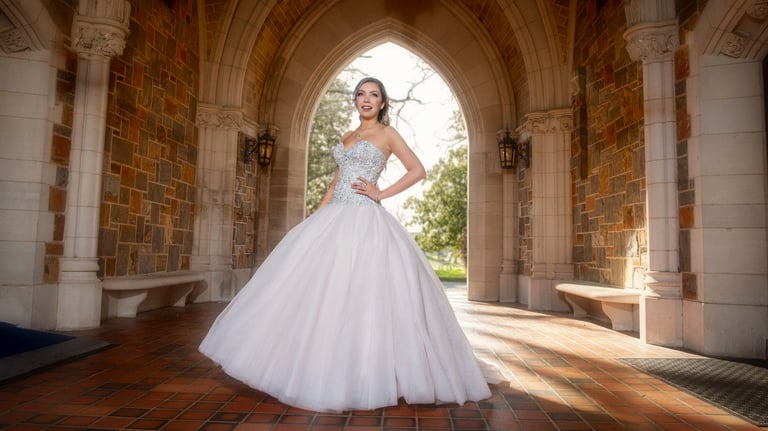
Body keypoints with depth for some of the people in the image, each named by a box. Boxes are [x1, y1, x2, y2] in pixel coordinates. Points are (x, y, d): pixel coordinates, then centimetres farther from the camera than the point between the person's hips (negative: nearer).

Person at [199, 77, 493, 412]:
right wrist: (316, 218, 11)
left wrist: (381, 193, -9)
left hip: (365, 220, -7)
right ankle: (326, 370, 15)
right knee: (319, 290, 3)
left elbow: (418, 171, -3)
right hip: (334, 218, 7)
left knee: (361, 292, -9)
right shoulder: (347, 137, 21)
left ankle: (366, 377, 4)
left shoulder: (387, 133, 4)